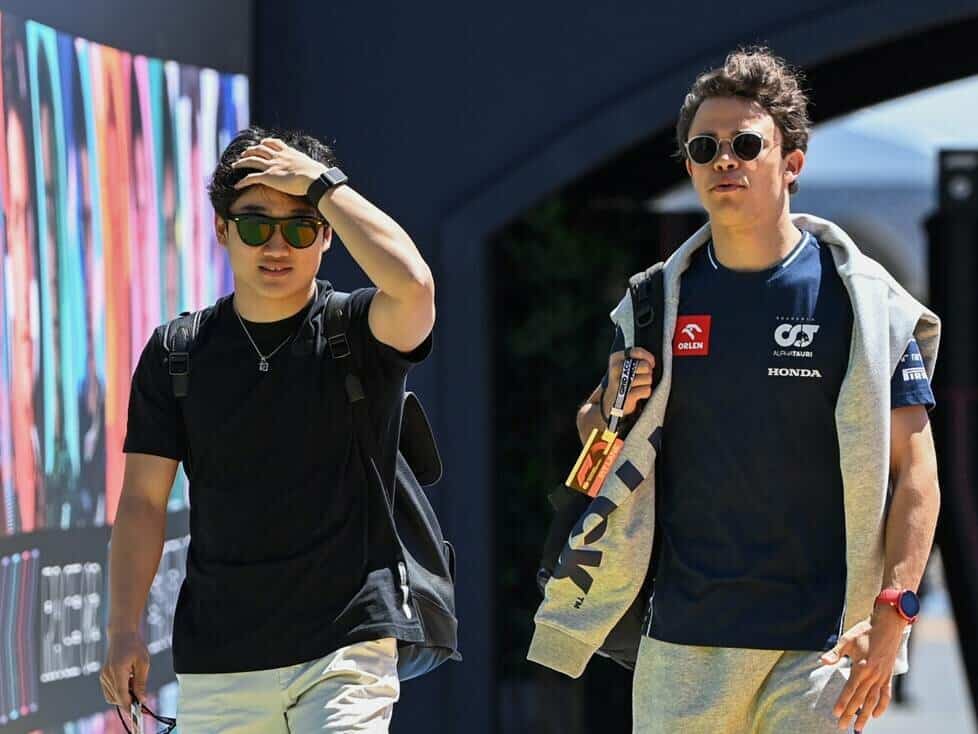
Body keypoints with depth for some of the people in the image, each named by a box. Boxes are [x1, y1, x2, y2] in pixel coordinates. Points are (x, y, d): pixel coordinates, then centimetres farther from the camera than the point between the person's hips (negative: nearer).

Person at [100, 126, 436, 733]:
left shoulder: (359, 334, 0)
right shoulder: (177, 353, 8)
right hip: (216, 659, 3)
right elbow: (145, 498, 7)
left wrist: (323, 183, -13)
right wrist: (124, 631, -4)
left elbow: (412, 284, -24)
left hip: (347, 644, -3)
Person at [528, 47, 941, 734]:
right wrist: (610, 409, -2)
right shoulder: (659, 302, 10)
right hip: (685, 637, 3)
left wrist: (891, 613, -14)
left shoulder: (864, 300, -1)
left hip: (819, 642, -3)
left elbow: (912, 470, -3)